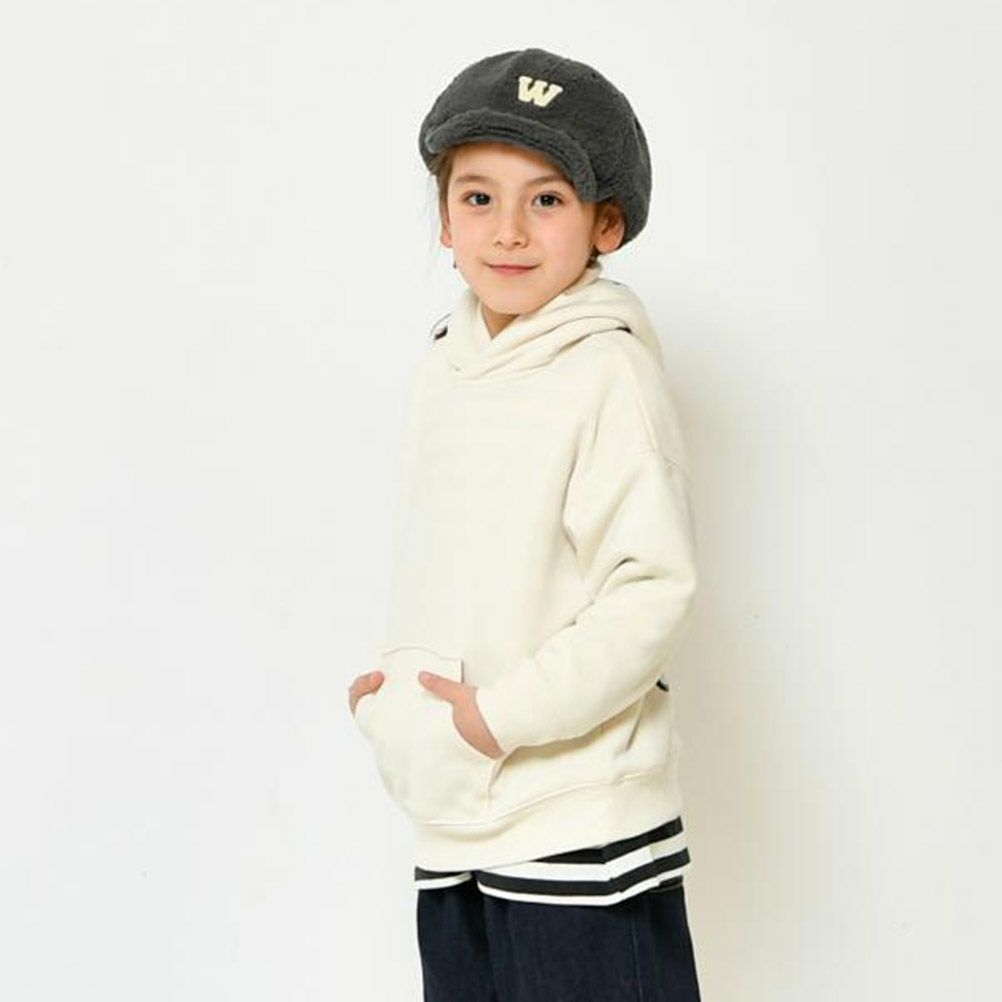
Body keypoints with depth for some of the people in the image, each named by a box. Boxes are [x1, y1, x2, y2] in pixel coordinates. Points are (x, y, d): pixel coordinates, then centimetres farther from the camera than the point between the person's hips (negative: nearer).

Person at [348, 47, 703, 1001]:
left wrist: (503, 715, -18)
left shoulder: (610, 372, -13)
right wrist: (390, 684, 6)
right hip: (449, 828, 7)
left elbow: (653, 591, -18)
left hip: (582, 830, -7)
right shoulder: (443, 367, 8)